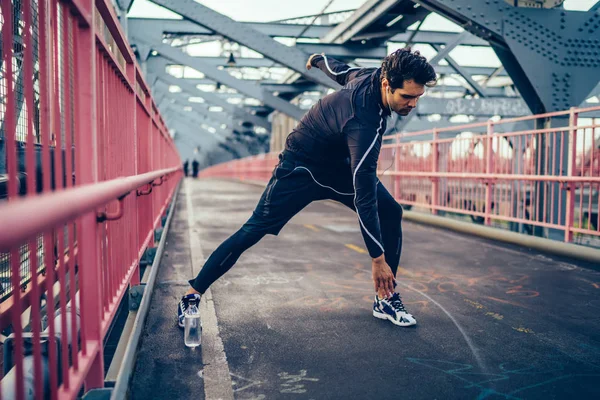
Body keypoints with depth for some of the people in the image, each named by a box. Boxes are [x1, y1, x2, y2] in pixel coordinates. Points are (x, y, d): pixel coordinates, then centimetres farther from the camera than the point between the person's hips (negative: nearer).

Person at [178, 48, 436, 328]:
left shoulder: (372, 75, -15)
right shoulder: (364, 122, -39)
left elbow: (341, 71, 8)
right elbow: (363, 197, -39)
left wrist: (319, 60, 31)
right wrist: (377, 258, -35)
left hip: (340, 163, 8)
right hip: (302, 168, -8)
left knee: (390, 212, -6)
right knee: (253, 231, -11)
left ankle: (385, 300, 5)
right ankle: (192, 296, 3)